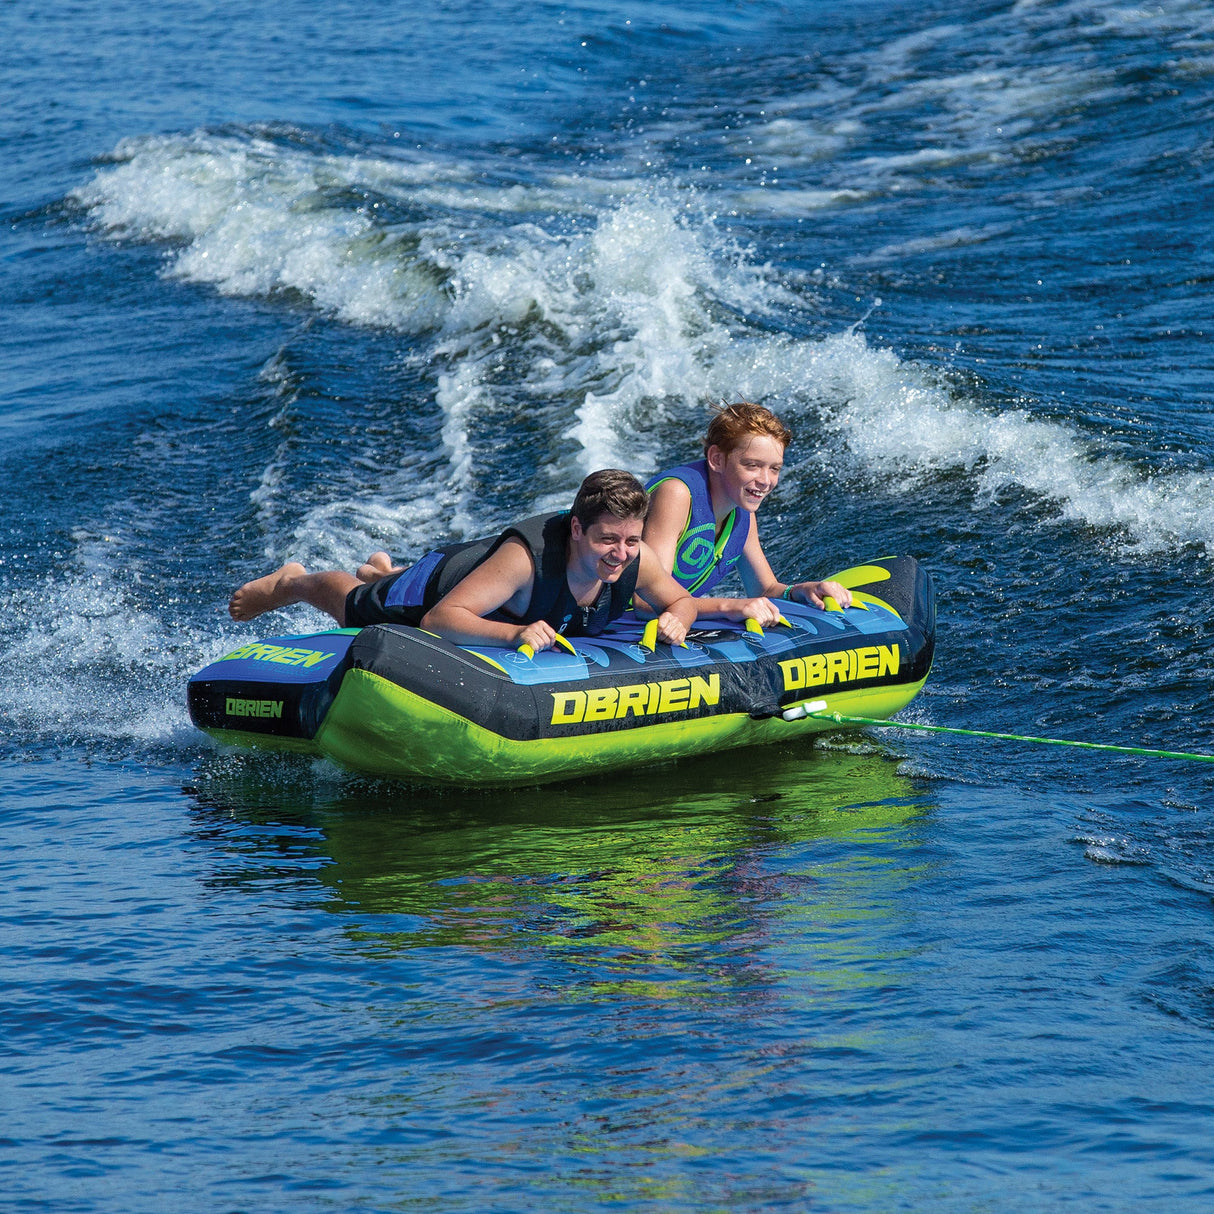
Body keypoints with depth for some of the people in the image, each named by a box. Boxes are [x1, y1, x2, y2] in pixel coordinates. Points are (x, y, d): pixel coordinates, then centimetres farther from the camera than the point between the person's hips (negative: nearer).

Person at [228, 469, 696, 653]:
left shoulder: (635, 560, -35)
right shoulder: (527, 556, -51)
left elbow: (682, 600, -15)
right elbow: (438, 620, -54)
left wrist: (673, 622, -39)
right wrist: (512, 633, -69)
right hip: (440, 588, -6)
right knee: (354, 608, 26)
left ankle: (384, 573, 70)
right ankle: (290, 583, 58)